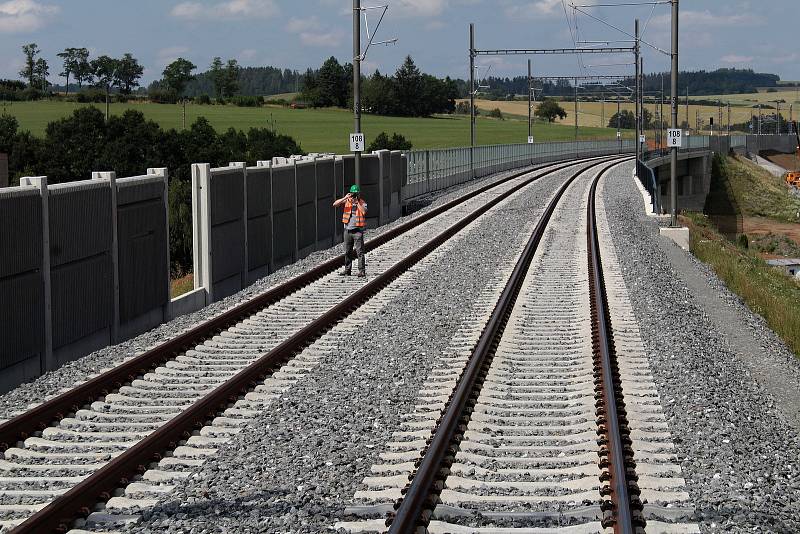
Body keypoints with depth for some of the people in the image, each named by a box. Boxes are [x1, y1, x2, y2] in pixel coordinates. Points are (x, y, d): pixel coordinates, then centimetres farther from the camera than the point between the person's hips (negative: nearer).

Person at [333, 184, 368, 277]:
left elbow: (364, 212, -23)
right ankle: (347, 270, 20)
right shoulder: (347, 201, 5)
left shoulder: (362, 203, -3)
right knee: (347, 252, 11)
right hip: (347, 230, 4)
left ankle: (362, 271, -7)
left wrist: (357, 202, -20)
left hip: (357, 230, -4)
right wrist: (344, 198, -15)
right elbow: (335, 204, -4)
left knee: (360, 252, -7)